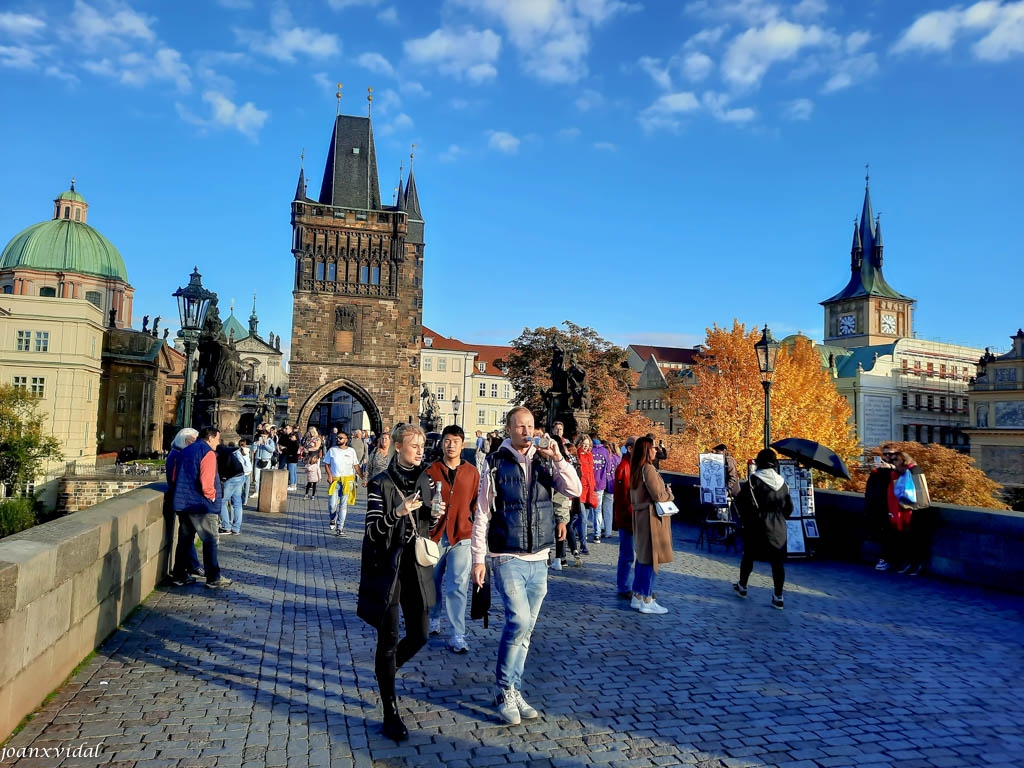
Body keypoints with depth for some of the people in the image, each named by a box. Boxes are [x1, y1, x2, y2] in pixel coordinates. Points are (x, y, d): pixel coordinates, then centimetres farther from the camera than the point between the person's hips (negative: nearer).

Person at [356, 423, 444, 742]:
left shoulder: (423, 481, 7)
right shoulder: (381, 484, -9)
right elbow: (373, 530, -13)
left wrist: (435, 515, -6)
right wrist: (398, 513, -29)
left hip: (416, 566, 5)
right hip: (387, 567, -5)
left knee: (419, 635, 8)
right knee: (389, 639, -2)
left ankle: (385, 672, 39)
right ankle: (391, 714, 10)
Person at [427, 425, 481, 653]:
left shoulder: (472, 472, 1)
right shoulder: (431, 471, -2)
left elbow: (476, 504, 8)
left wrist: (477, 529, 4)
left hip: (461, 536, -1)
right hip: (434, 535, 1)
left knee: (458, 587, -5)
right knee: (432, 582, 16)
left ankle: (458, 636, 2)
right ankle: (433, 619, 39)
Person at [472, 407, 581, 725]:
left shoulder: (544, 461, 5)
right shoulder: (496, 464, -5)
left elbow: (575, 490, -7)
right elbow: (482, 515, -4)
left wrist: (558, 458, -17)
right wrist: (478, 559, -6)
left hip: (538, 559, 4)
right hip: (507, 558, -4)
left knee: (525, 628, 11)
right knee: (519, 620, -15)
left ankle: (512, 691, 26)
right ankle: (504, 690, 5)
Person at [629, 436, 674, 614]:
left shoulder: (636, 470, 12)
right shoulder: (648, 469, -16)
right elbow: (658, 496, -19)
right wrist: (669, 493, 2)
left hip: (640, 517, 9)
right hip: (652, 517, -9)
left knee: (643, 557, 15)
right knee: (651, 558, -2)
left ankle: (637, 597, 21)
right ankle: (647, 601, 4)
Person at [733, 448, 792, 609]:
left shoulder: (754, 480, -12)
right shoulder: (782, 482, 3)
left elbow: (741, 501, -13)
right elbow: (789, 507, 10)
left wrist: (744, 519, 4)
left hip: (757, 526, -3)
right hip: (778, 528, 3)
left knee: (748, 556, 14)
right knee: (777, 562, 6)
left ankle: (742, 587, 28)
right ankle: (778, 597, 7)